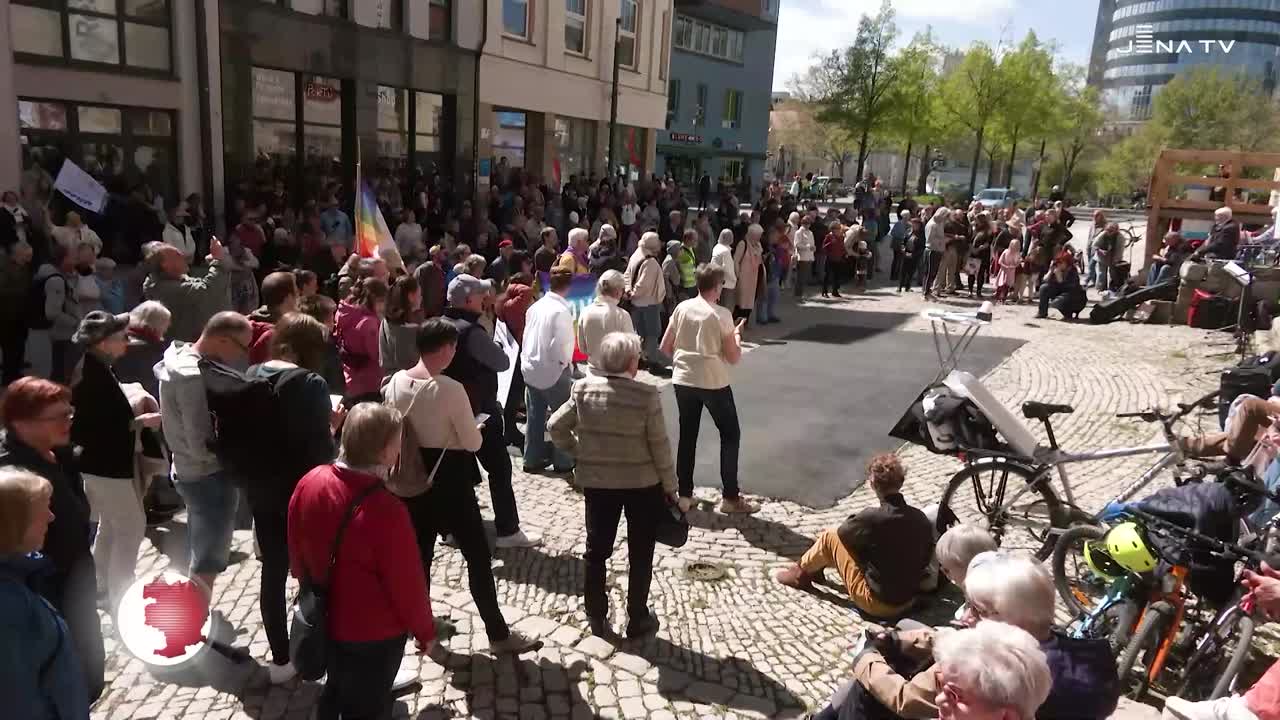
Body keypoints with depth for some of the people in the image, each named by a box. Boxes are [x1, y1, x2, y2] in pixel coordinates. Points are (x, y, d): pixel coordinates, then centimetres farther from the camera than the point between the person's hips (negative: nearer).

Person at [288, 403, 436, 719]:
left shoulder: (310, 482, -13)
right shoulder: (385, 510, -33)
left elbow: (296, 551, 3)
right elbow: (407, 583, -22)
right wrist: (425, 630, -4)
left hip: (326, 619, 6)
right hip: (375, 633, -6)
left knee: (334, 693, 29)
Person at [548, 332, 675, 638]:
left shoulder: (583, 388, -7)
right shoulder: (646, 394, -17)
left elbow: (556, 427, -3)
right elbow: (659, 445, -13)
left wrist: (578, 452, 10)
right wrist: (670, 486, -2)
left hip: (596, 481, 3)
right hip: (642, 483, -3)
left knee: (596, 550, 17)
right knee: (640, 554, 13)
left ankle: (596, 617, 26)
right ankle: (637, 619, 22)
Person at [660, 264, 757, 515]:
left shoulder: (682, 308, 0)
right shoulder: (722, 315, -12)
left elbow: (664, 348, 4)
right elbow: (733, 358, -7)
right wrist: (736, 335, 9)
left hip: (683, 381, 4)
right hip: (714, 384, -4)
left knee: (687, 437, 15)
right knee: (730, 436, 10)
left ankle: (684, 495, 18)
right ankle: (731, 498, 11)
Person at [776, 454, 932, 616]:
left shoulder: (872, 518, -25)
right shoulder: (922, 520, -8)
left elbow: (843, 530, -5)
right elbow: (925, 560, 6)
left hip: (876, 604, -6)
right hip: (909, 601, 6)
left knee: (831, 537, 5)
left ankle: (801, 573, 30)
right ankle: (815, 568, 45)